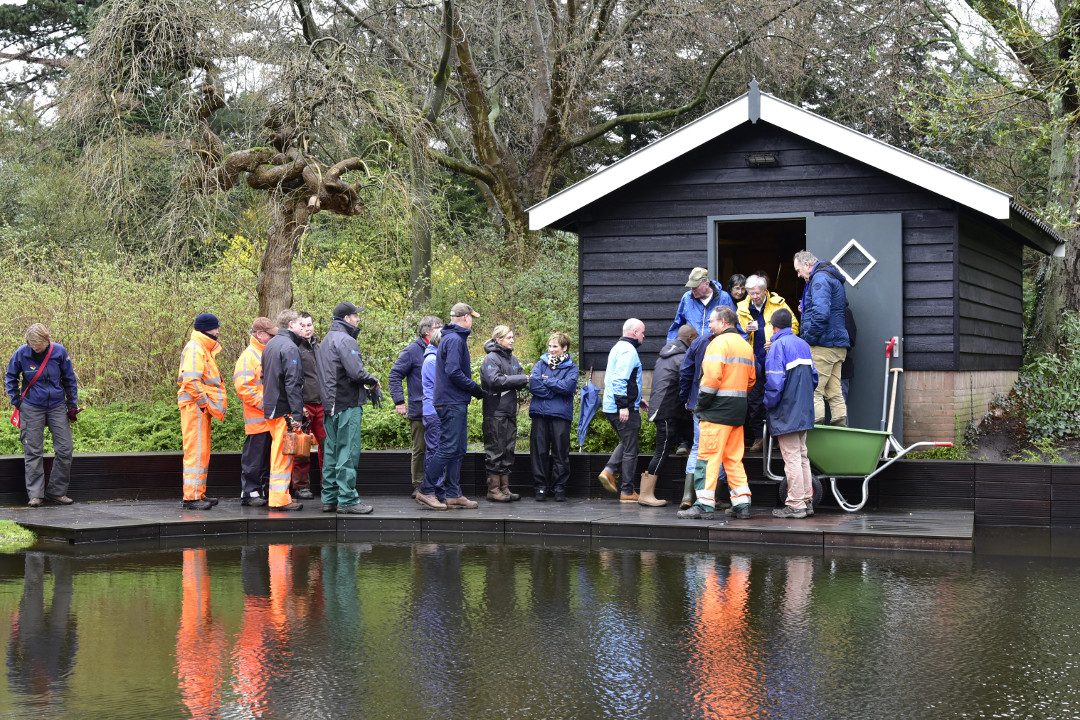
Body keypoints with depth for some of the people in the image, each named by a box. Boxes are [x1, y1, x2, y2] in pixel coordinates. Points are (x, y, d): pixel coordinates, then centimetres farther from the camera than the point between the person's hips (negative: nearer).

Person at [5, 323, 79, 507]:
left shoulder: (59, 352, -6)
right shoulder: (21, 354, -8)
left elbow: (69, 379, 6)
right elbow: (11, 378, 9)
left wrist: (72, 405, 5)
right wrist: (16, 401, 1)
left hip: (57, 407, 1)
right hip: (32, 409, -1)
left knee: (65, 449, -2)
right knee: (33, 452, -1)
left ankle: (56, 491, 10)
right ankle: (35, 494, 6)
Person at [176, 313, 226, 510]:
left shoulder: (205, 349, 21)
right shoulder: (194, 349, -12)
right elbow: (191, 381, -21)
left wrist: (215, 405, 15)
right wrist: (208, 404, -18)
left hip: (202, 407, 11)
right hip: (195, 406, -11)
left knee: (202, 452, 13)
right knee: (196, 451, -10)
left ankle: (199, 494, 19)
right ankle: (191, 497, -9)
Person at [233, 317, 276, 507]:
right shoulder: (249, 356, -9)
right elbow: (242, 386, -18)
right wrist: (264, 403, -19)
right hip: (257, 419, -8)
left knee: (269, 457, 12)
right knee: (254, 457, -4)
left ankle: (266, 489, 19)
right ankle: (249, 493, 1)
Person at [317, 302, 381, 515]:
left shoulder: (327, 340, 19)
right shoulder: (345, 341, -13)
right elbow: (356, 373, -23)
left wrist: (365, 385, 14)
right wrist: (373, 381, -4)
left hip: (330, 405, 10)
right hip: (347, 405, -10)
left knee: (332, 452, 12)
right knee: (348, 452, -7)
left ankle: (329, 498, 16)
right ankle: (347, 500, -6)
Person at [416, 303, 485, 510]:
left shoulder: (453, 338, 19)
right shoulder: (455, 339, -13)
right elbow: (453, 372, -21)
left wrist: (471, 388, 13)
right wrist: (474, 388, -12)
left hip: (457, 403, 11)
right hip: (452, 402, -11)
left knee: (458, 450, 11)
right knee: (448, 449, -10)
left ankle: (454, 495, 14)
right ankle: (426, 491, -6)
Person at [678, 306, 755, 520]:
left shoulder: (720, 342, -9)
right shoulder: (745, 345, 18)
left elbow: (712, 376, -18)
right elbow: (751, 379, 18)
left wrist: (701, 404, -11)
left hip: (718, 410, -9)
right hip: (738, 410, 9)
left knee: (708, 456, -8)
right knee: (734, 458, 12)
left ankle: (704, 503, -12)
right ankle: (742, 504, 10)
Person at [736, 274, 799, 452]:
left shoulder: (778, 304, -3)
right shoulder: (743, 308, 7)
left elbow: (793, 327, 2)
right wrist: (747, 331, -6)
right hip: (755, 361, 3)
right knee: (754, 399, 3)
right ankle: (758, 437, 12)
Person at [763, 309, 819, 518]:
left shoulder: (778, 346, -12)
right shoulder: (803, 344, 12)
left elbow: (774, 382, -19)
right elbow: (814, 377, 15)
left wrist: (768, 404, -7)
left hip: (786, 413, -8)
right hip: (804, 412, 8)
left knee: (792, 458, -5)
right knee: (802, 456, 14)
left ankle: (796, 505, -4)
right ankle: (807, 500, 17)